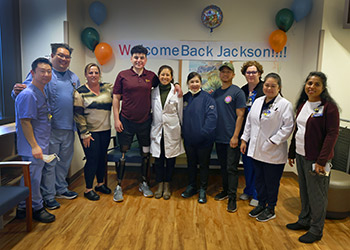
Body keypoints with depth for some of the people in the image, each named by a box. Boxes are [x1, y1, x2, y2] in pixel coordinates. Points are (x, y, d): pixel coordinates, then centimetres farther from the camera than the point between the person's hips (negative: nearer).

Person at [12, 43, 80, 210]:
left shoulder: (73, 77, 15)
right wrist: (17, 90, -31)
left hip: (69, 128, 6)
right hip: (50, 128, -6)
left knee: (65, 161, 17)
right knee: (49, 163, 2)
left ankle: (61, 189, 34)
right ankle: (48, 196, 17)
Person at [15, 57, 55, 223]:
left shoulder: (41, 93, 13)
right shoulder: (28, 94, -17)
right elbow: (25, 121, -20)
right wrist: (34, 146, -22)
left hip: (40, 145, 10)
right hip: (32, 147, -10)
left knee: (30, 177, 18)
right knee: (33, 178, 3)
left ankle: (23, 208, 32)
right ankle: (37, 209, 19)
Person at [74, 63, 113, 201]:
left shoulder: (107, 87, 6)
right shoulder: (80, 92, -6)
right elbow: (78, 115, -9)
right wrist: (84, 134, -12)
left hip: (105, 130, 5)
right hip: (90, 132, -4)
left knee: (102, 157, 13)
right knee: (92, 159, -2)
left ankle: (100, 184, 31)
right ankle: (88, 189, 14)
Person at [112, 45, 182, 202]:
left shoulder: (151, 76, 4)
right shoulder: (123, 75, -1)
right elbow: (116, 98, 0)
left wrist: (176, 84, 1)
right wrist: (116, 119, -6)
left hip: (145, 121, 3)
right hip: (126, 121, -2)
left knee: (146, 153, 10)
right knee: (123, 154, 3)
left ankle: (144, 184, 28)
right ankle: (118, 186, 18)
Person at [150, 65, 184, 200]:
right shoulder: (153, 92, 4)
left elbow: (180, 112, 3)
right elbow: (151, 110, 10)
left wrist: (182, 130, 5)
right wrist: (151, 126, 11)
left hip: (172, 130, -2)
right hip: (157, 129, 2)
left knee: (170, 158, 7)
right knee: (158, 158, 7)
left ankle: (167, 185, 23)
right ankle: (160, 185, 24)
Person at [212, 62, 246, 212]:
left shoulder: (237, 92, -6)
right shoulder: (215, 93, 12)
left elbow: (240, 116, -10)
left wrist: (235, 136, -15)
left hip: (231, 138, -6)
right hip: (219, 137, 6)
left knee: (231, 168, -2)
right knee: (223, 166, 16)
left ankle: (232, 198, 7)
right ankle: (225, 190, 30)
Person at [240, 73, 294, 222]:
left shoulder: (285, 105, -10)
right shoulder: (258, 102, 9)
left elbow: (288, 127, -14)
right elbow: (249, 121, 14)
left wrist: (273, 141, -19)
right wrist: (244, 139, 10)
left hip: (273, 153, -5)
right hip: (256, 150, 6)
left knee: (272, 182, 9)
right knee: (259, 179, 17)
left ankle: (270, 210, 27)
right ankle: (261, 204, 36)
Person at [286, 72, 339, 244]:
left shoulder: (329, 107, -12)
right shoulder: (302, 105, 10)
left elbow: (332, 134, -16)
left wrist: (321, 161, -20)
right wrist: (291, 153, 14)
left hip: (316, 158, -7)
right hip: (301, 155, 7)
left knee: (316, 195, 4)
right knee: (304, 191, 18)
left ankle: (316, 230, 20)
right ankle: (304, 220, 34)